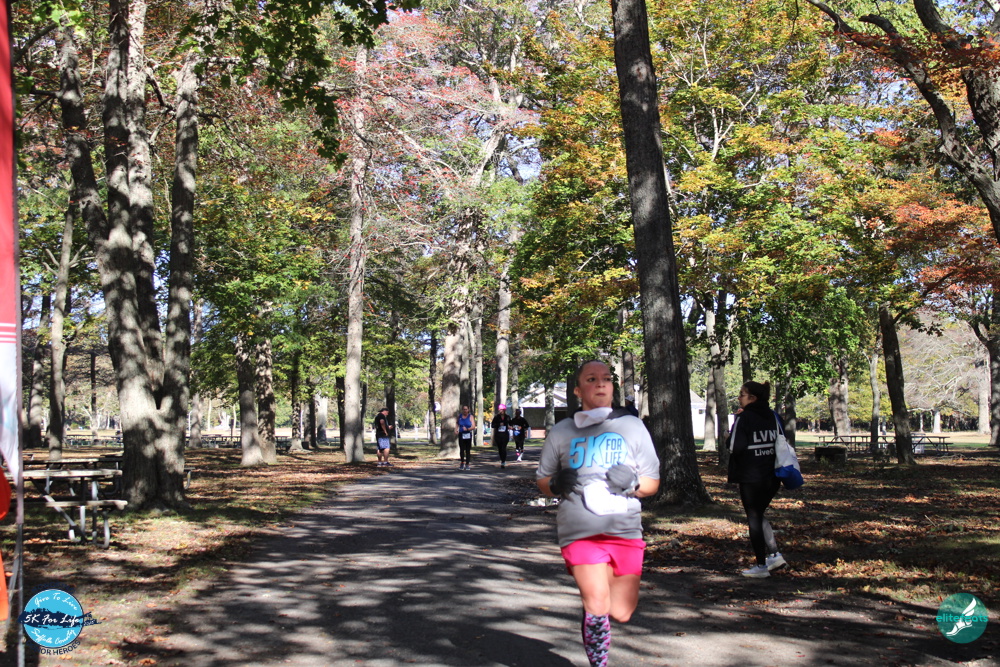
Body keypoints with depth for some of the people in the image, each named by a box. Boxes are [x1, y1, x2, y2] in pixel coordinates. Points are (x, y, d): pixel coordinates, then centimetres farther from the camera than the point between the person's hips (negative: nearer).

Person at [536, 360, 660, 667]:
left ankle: (590, 595, 37)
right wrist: (556, 484, -7)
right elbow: (542, 481, 16)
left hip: (625, 529, 2)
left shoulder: (632, 426, 9)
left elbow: (652, 482, 11)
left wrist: (633, 483, -11)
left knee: (621, 613, 4)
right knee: (598, 607, -13)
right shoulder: (561, 433, 8)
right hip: (580, 532, -1)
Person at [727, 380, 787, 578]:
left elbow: (735, 447, -17)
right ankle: (774, 555, 12)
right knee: (759, 515, 21)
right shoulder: (772, 416, 6)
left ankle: (761, 566, 6)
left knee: (754, 519, 3)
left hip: (751, 477, -6)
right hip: (772, 476, 6)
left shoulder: (744, 418, -12)